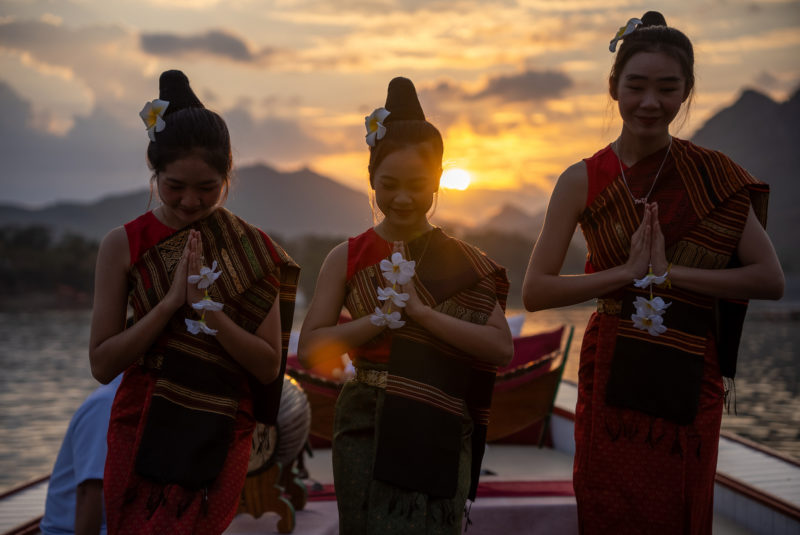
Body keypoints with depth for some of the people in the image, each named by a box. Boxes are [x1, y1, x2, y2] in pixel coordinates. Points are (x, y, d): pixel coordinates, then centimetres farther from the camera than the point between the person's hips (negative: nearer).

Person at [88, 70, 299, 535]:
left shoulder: (252, 250, -2)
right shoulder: (125, 245, -3)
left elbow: (269, 366, -5)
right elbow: (103, 364, -6)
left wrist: (206, 306, -17)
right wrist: (170, 301, -16)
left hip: (219, 440, -1)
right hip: (143, 431, 1)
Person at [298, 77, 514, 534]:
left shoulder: (467, 264, 1)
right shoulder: (348, 258, 2)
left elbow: (502, 348, -11)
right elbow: (311, 348, -5)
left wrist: (421, 311, -17)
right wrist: (384, 316, -15)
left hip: (441, 436, 0)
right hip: (368, 430, 0)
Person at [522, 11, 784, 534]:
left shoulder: (715, 176, -4)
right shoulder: (583, 181, -4)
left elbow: (771, 280, -9)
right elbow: (536, 292, -7)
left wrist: (667, 273, -17)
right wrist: (628, 272, -15)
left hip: (690, 385, 0)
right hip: (612, 379, 0)